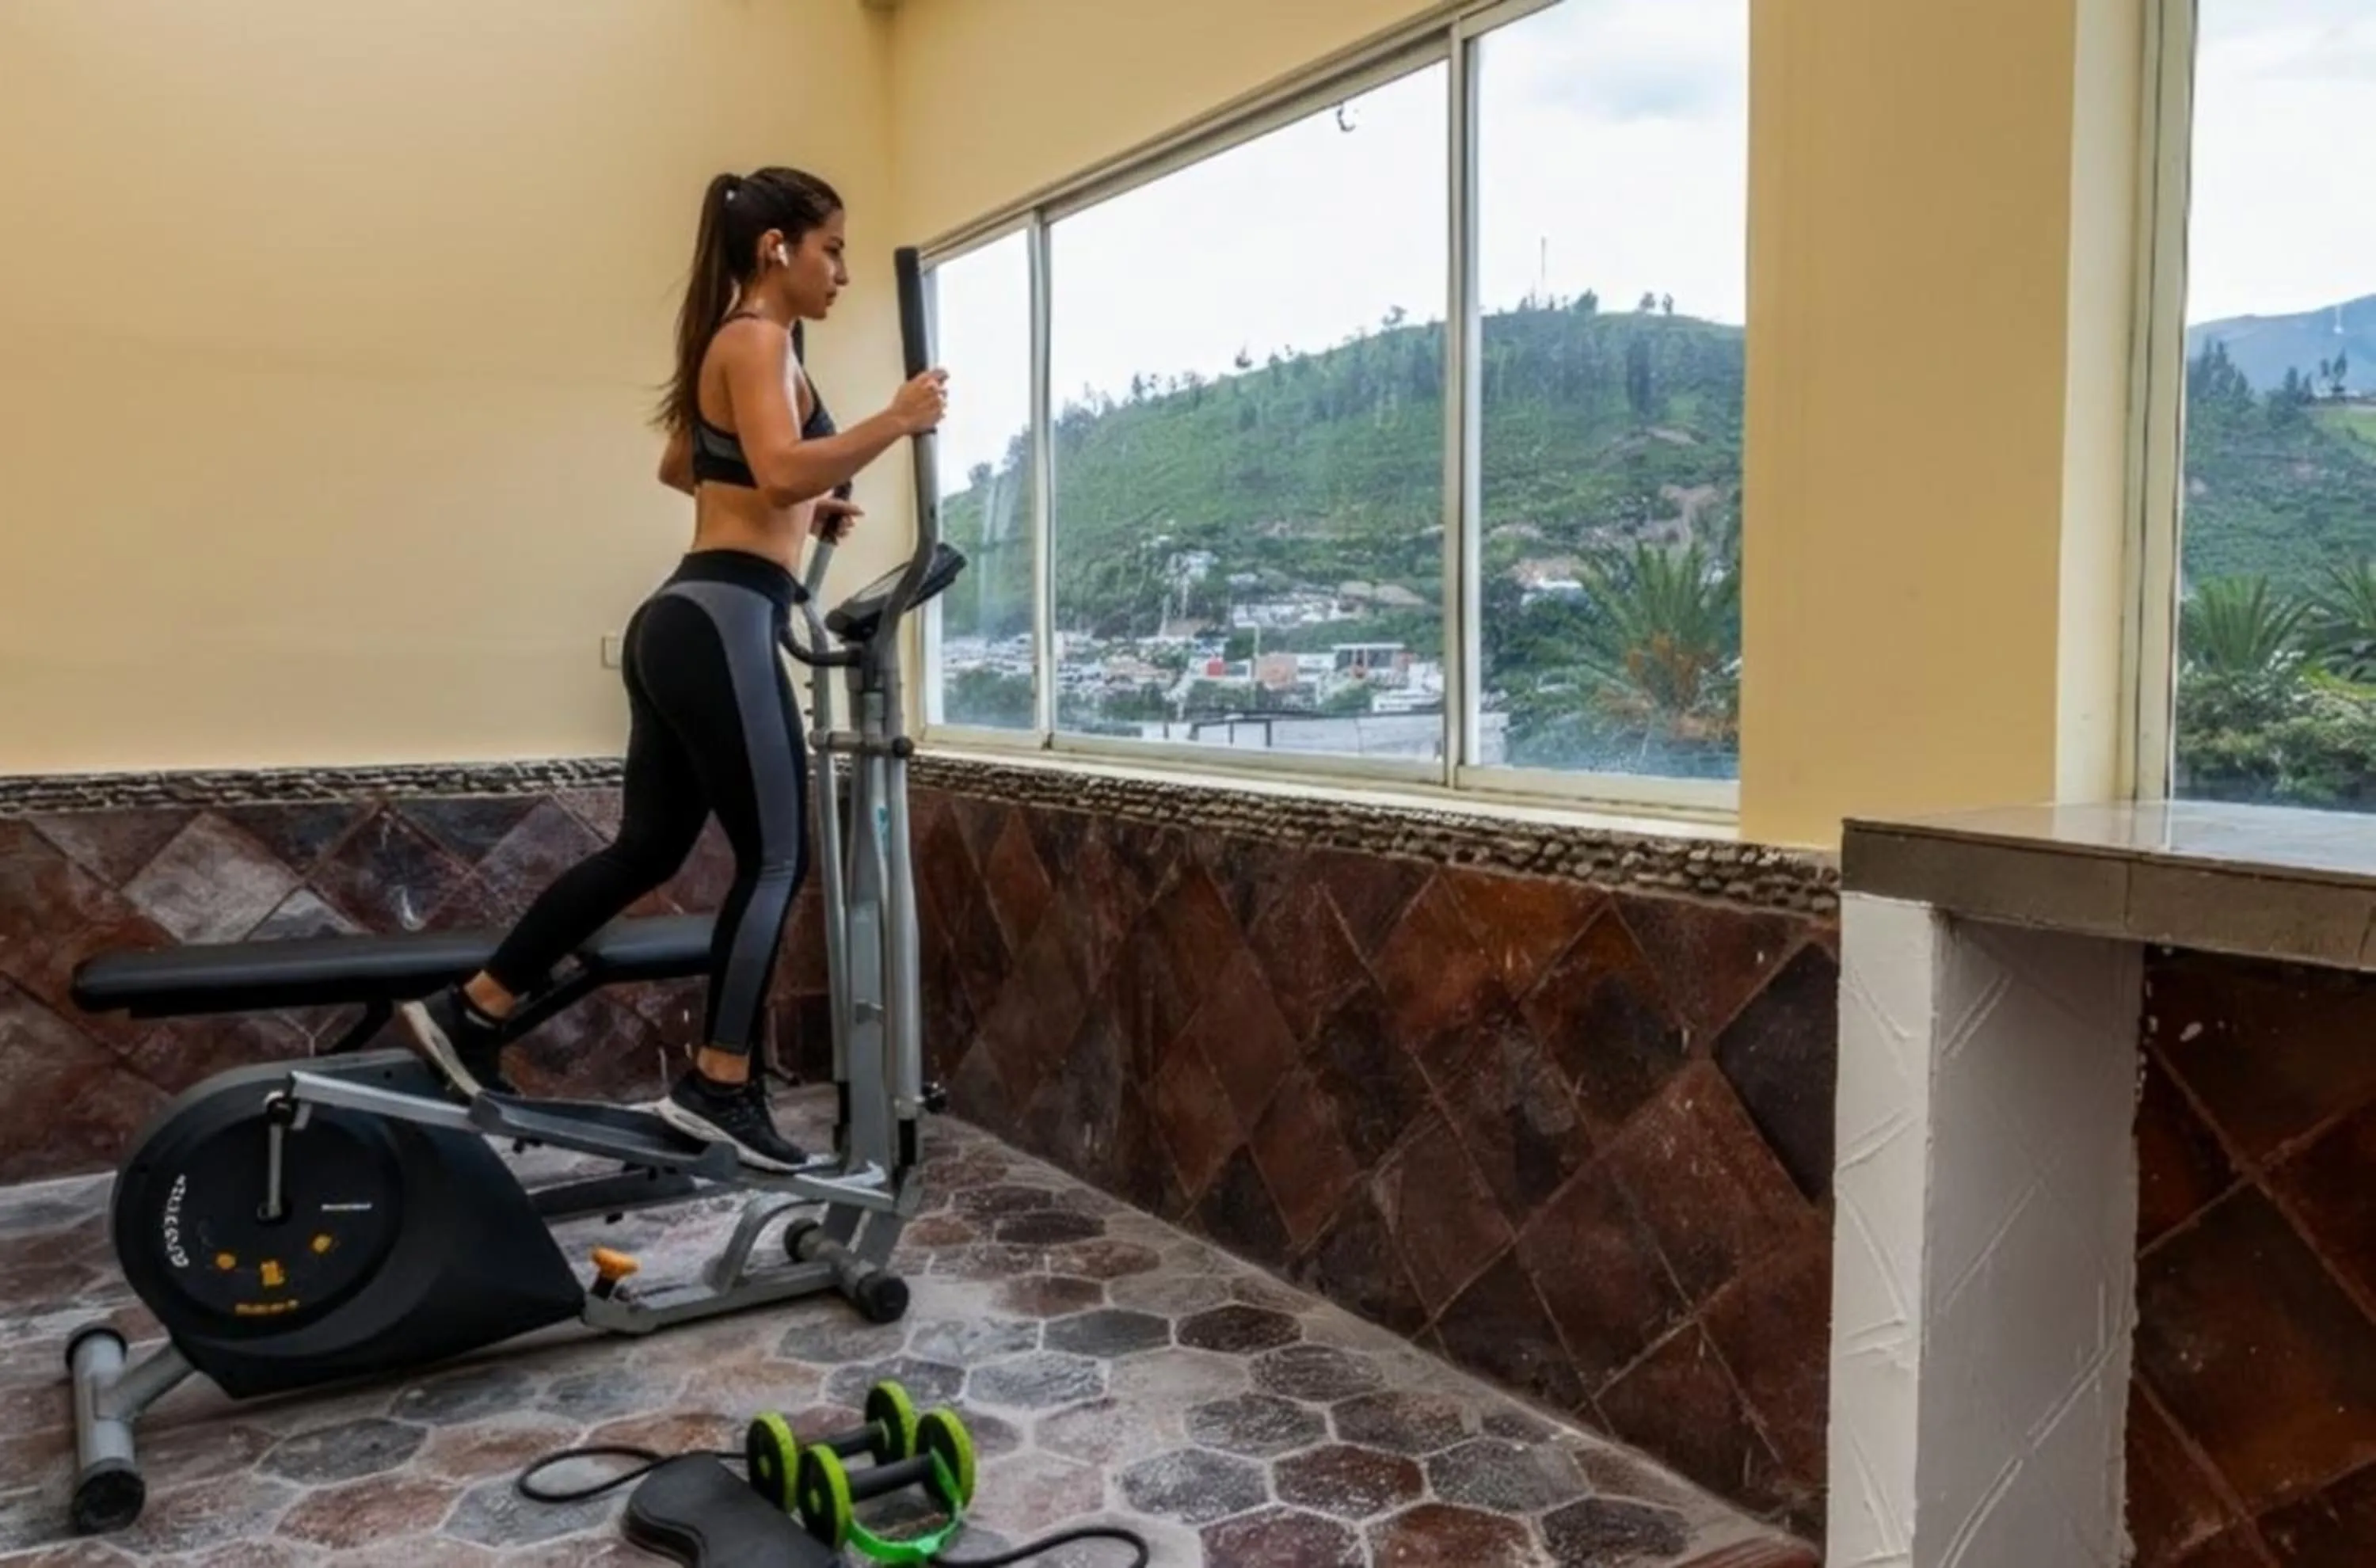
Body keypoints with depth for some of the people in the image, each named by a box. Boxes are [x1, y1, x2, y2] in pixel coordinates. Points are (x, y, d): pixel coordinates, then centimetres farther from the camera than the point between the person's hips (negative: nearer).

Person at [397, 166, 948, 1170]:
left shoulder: (729, 344, 22)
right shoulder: (757, 338, -7)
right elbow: (782, 471, -24)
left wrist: (796, 513, 30)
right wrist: (896, 422, -16)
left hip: (684, 623, 10)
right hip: (721, 624, -10)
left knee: (648, 848, 14)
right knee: (774, 857, -2)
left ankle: (471, 1012, 21)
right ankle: (718, 1087, 6)